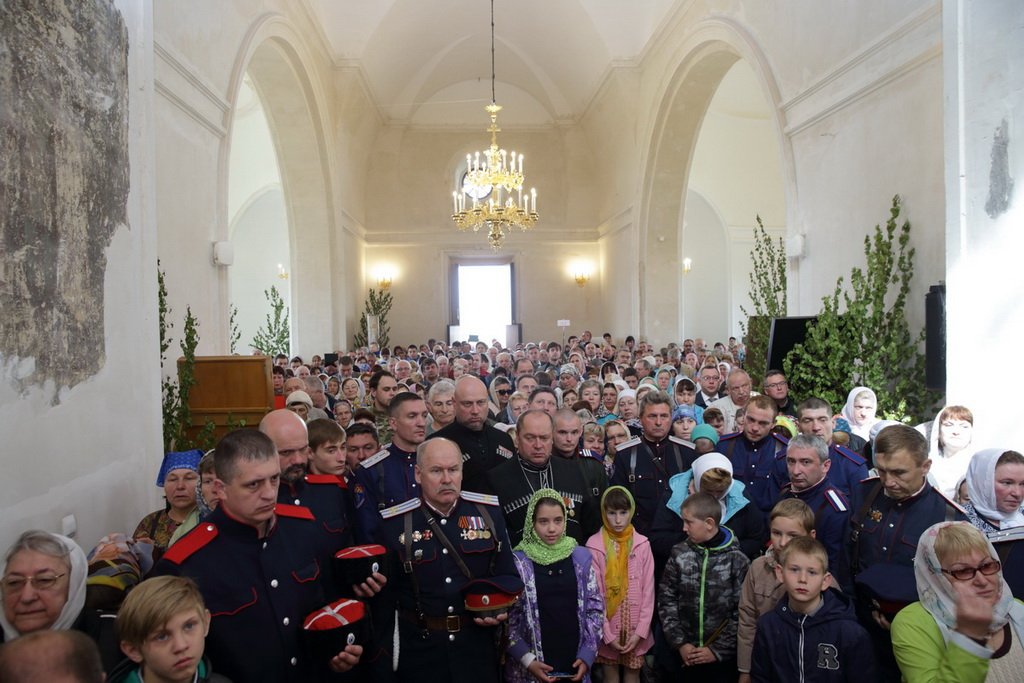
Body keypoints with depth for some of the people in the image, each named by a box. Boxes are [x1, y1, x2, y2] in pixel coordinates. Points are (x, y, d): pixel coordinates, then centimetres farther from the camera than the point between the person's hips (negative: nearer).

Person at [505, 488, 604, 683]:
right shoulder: (517, 562, -8)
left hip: (575, 665, 3)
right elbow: (508, 618, -6)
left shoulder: (581, 557, 1)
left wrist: (587, 655, -2)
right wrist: (528, 661, -12)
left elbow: (595, 608, 5)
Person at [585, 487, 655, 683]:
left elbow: (648, 590, -3)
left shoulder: (642, 544, -5)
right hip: (606, 629, -1)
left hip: (636, 629, 1)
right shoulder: (594, 545, -11)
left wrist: (641, 630, -9)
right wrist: (607, 633, -11)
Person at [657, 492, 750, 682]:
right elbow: (666, 600, 0)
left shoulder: (737, 560, -9)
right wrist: (680, 643, -6)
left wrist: (718, 649, -10)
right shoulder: (679, 555, -1)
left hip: (724, 657, -2)